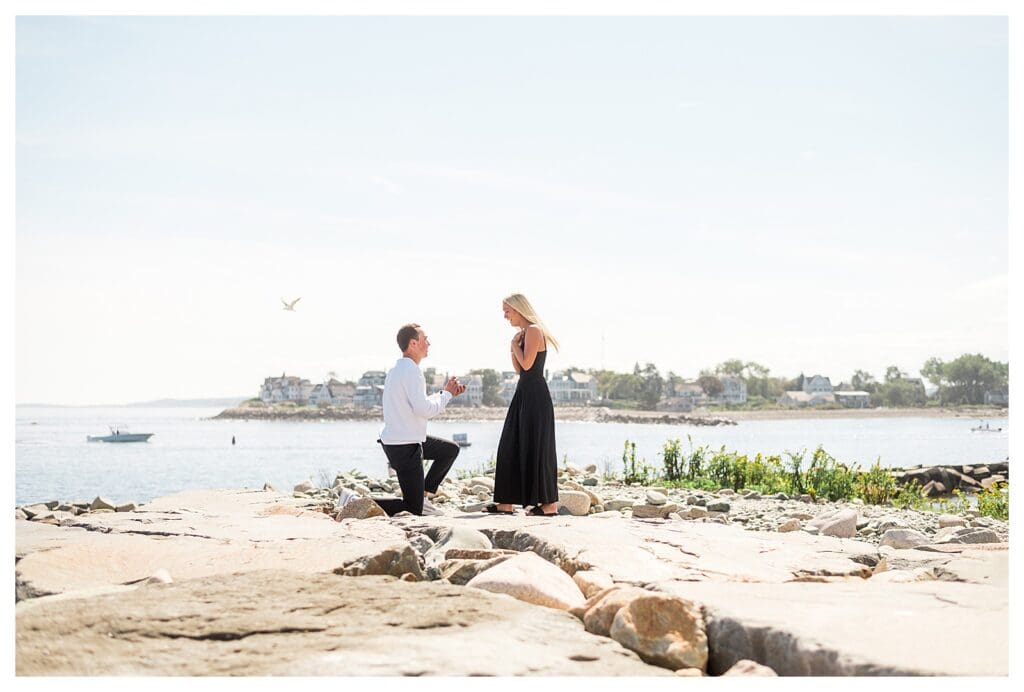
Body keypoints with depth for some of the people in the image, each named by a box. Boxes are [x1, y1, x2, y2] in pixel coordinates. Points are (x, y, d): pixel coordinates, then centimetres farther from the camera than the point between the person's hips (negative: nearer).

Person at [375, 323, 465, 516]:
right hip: (404, 447, -10)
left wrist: (447, 392, 13)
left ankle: (423, 495, 22)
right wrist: (446, 394, -9)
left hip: (396, 440, 10)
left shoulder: (398, 369, 12)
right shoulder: (411, 370, -19)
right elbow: (424, 410, -25)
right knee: (413, 510, -4)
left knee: (450, 450, 25)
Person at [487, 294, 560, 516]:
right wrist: (513, 346, 7)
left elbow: (527, 364, -19)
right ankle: (506, 502, 11)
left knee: (536, 448, -6)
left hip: (535, 397, -10)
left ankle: (550, 504, -1)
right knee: (511, 448, 8)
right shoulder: (524, 333, 17)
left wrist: (515, 344, -5)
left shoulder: (533, 331, -11)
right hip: (524, 395, 10)